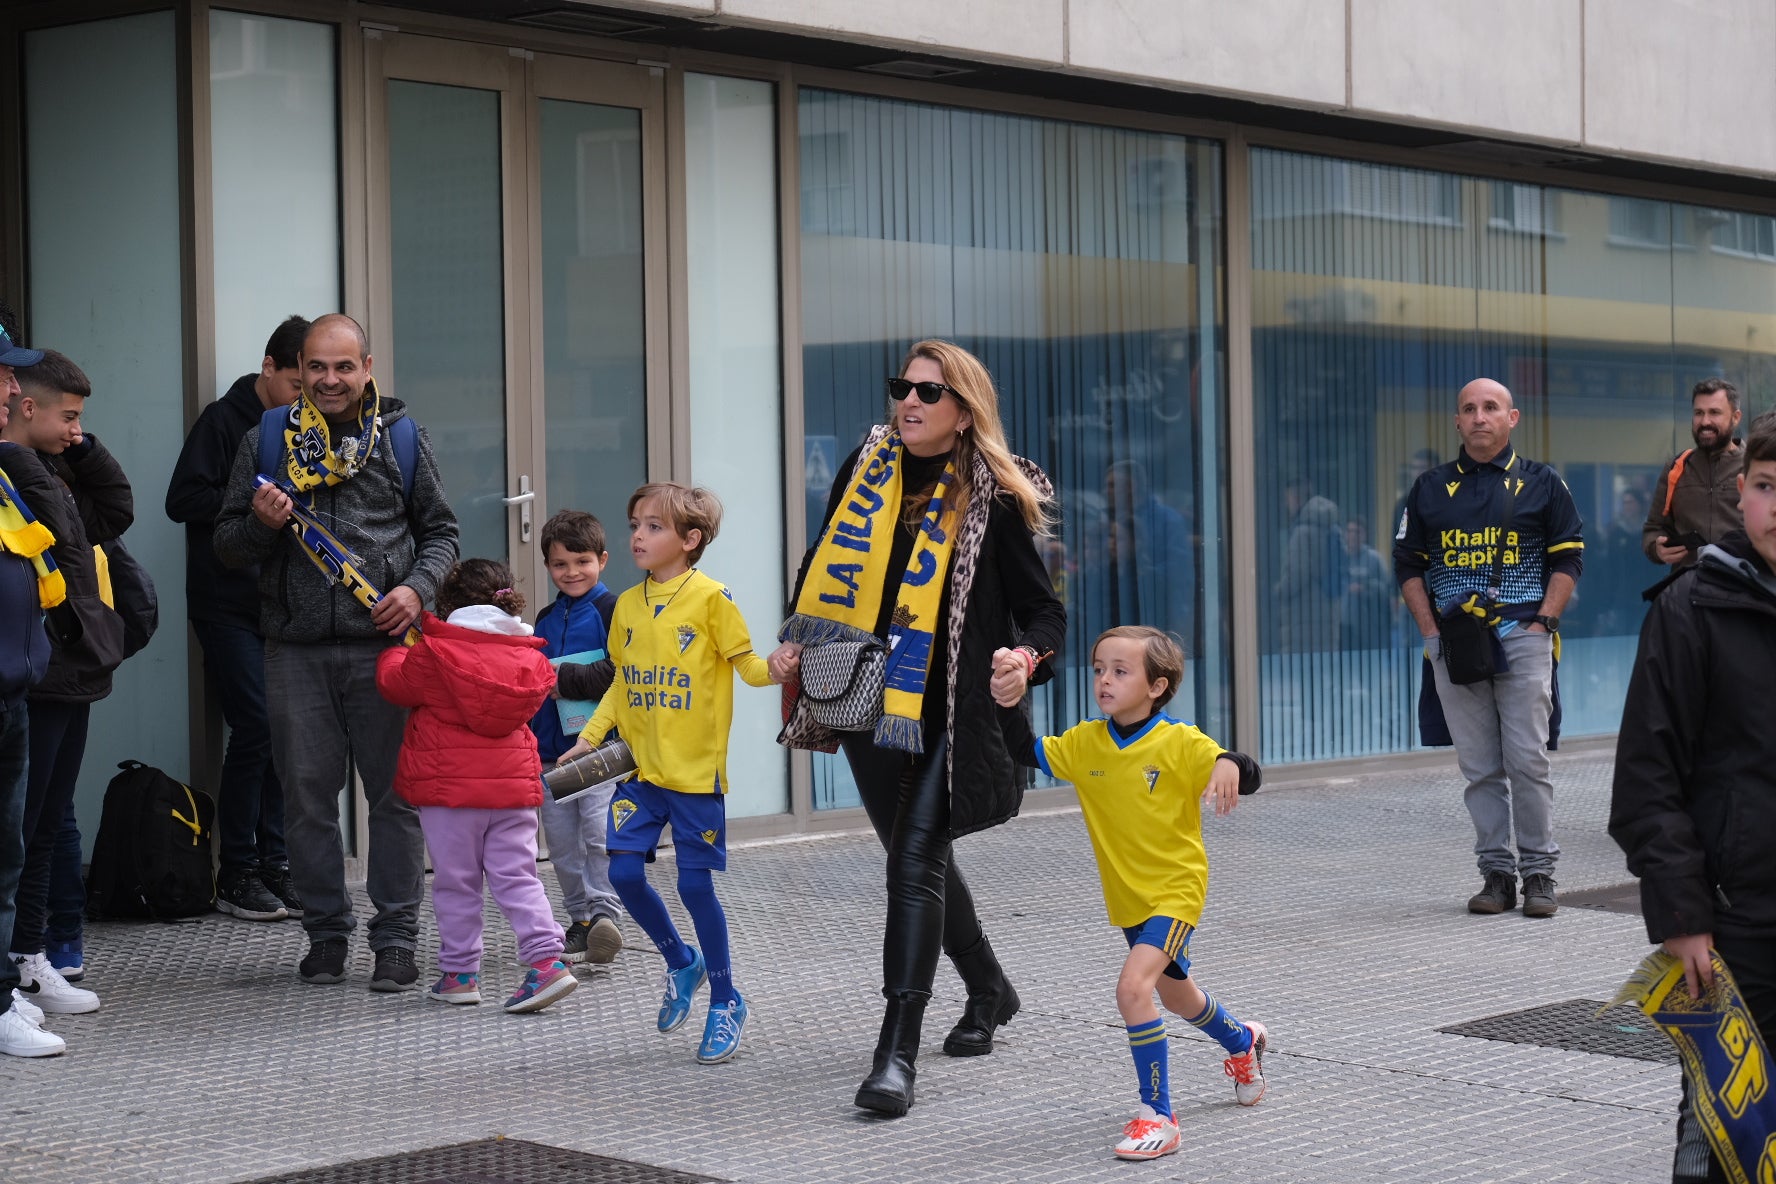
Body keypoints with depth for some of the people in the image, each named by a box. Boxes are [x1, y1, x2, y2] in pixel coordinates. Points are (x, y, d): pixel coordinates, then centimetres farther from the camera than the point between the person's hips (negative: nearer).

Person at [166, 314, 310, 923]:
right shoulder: (224, 421, -4)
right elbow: (183, 500, -11)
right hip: (227, 606, -6)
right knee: (256, 726, -11)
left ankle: (274, 864, 10)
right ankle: (236, 873, -1)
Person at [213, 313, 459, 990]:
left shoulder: (402, 438, 8)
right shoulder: (265, 441, 9)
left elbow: (440, 530, 13)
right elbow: (226, 546, 12)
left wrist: (418, 587, -6)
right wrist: (258, 523, -10)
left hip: (384, 645, -1)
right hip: (296, 650, 1)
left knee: (396, 793, 0)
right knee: (307, 796, 5)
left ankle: (396, 939, 8)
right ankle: (326, 934, 17)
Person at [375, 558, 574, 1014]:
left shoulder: (434, 653, -8)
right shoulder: (528, 659, 4)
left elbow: (394, 683, 6)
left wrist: (392, 653, 30)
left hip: (448, 787, -3)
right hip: (514, 783, 4)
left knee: (456, 882, 7)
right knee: (518, 877, 6)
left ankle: (460, 973, 12)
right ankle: (547, 959, -7)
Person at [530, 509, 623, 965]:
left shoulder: (612, 610, -4)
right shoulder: (545, 619, 17)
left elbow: (618, 676, -15)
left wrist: (562, 677, -17)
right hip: (552, 748, 7)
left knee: (600, 833, -15)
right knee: (563, 842, 8)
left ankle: (604, 911, -10)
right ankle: (580, 919, 16)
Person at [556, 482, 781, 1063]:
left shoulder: (710, 598, -8)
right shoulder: (628, 605, 9)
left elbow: (747, 664, -8)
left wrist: (775, 668, -29)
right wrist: (589, 738, 11)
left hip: (695, 769, -5)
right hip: (640, 766, 5)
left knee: (694, 882, -3)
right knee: (624, 871, -2)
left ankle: (725, 1002, 14)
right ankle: (681, 962, 24)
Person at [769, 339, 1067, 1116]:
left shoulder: (993, 500, -5)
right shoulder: (866, 473, 8)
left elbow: (1044, 610, -5)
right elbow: (824, 571, 18)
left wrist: (1026, 659, -26)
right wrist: (796, 643, 1)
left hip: (951, 720, -6)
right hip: (870, 705, 6)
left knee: (915, 861, -16)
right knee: (918, 859, 19)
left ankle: (897, 1052, -14)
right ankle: (989, 990, 42)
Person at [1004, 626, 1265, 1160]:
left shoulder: (1181, 743, -18)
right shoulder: (1085, 743, -4)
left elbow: (1249, 777, -21)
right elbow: (1026, 752, -1)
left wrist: (1230, 765, -44)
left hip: (1176, 889, -7)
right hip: (1127, 896, 7)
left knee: (1133, 987, -25)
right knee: (1175, 995, 26)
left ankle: (1157, 1116, -16)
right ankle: (1244, 1042, 57)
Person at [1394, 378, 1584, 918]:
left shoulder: (1542, 483, 8)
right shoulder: (1430, 488, 13)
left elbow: (1568, 559, 7)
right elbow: (1408, 563, 14)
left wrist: (1543, 621, -5)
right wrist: (1431, 630, 2)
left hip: (1522, 635, -2)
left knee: (1528, 759, -7)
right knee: (1479, 766, 3)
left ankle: (1538, 872, 1)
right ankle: (1496, 871, 9)